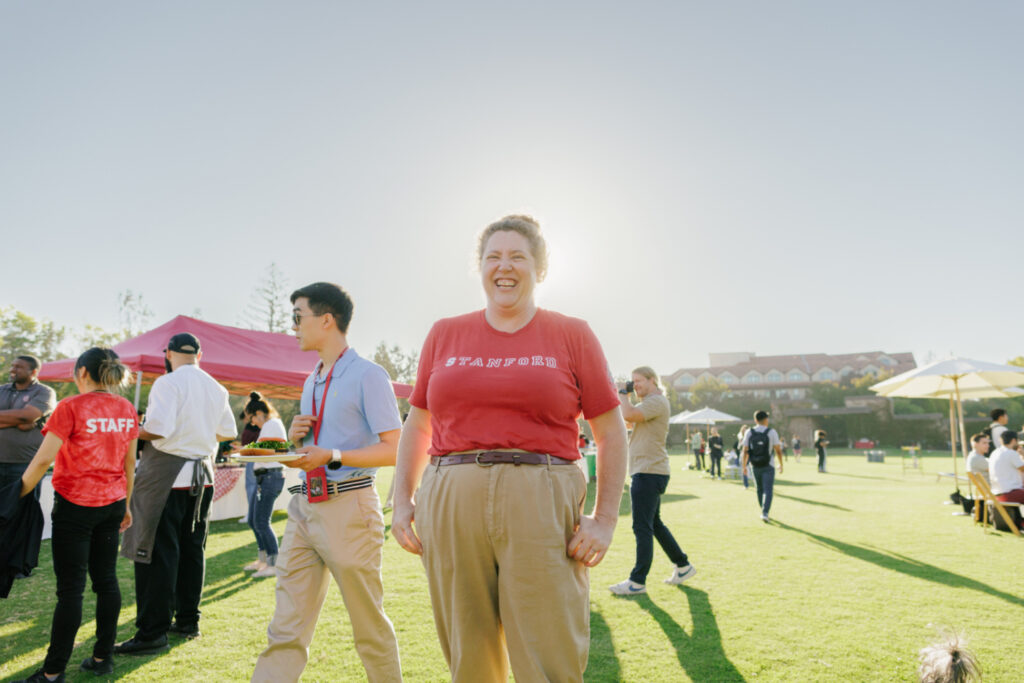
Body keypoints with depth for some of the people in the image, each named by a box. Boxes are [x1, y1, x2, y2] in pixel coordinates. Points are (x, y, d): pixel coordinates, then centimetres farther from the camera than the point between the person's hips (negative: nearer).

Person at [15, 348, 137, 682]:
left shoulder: (71, 407, -12)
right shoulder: (126, 410, 5)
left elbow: (43, 459, -14)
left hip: (75, 505, -5)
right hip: (112, 504, 5)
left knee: (71, 587, -1)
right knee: (106, 579, 12)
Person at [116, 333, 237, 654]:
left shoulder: (168, 382, -11)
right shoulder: (217, 389, 10)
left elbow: (159, 429, -21)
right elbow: (228, 432, 17)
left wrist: (133, 432, -3)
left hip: (166, 477, -7)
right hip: (202, 477, 7)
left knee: (158, 554, -2)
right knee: (192, 549, 13)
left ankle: (152, 632, 2)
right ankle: (187, 620, 22)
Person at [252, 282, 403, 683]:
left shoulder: (368, 376, -6)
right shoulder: (311, 382, 19)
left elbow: (394, 450, -13)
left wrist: (331, 455, -20)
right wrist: (295, 439, 5)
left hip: (348, 507, -7)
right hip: (303, 507, 7)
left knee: (370, 627, 4)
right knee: (286, 631, 6)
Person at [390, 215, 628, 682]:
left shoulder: (572, 335, 8)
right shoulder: (444, 335, 14)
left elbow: (610, 431, 7)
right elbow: (417, 423, 19)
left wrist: (605, 518, -2)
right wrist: (403, 500, 9)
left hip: (542, 506, -2)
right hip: (450, 506, 2)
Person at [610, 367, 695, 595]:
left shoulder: (657, 401, -13)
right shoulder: (649, 403, 20)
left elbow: (629, 415, -27)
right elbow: (629, 419, 19)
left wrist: (623, 394, -10)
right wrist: (624, 396, 8)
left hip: (649, 472, -11)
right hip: (649, 472, 11)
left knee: (642, 527, -7)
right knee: (654, 523, 18)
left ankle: (638, 581, -2)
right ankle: (683, 566, 28)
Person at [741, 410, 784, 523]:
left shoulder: (749, 432, -1)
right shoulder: (772, 432, -6)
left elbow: (745, 451, -2)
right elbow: (778, 450, -5)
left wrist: (744, 465, 6)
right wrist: (781, 464, 7)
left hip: (755, 466, 3)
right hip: (768, 466, -3)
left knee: (759, 490, 17)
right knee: (767, 490, -2)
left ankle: (764, 512, 26)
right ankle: (765, 512, -16)